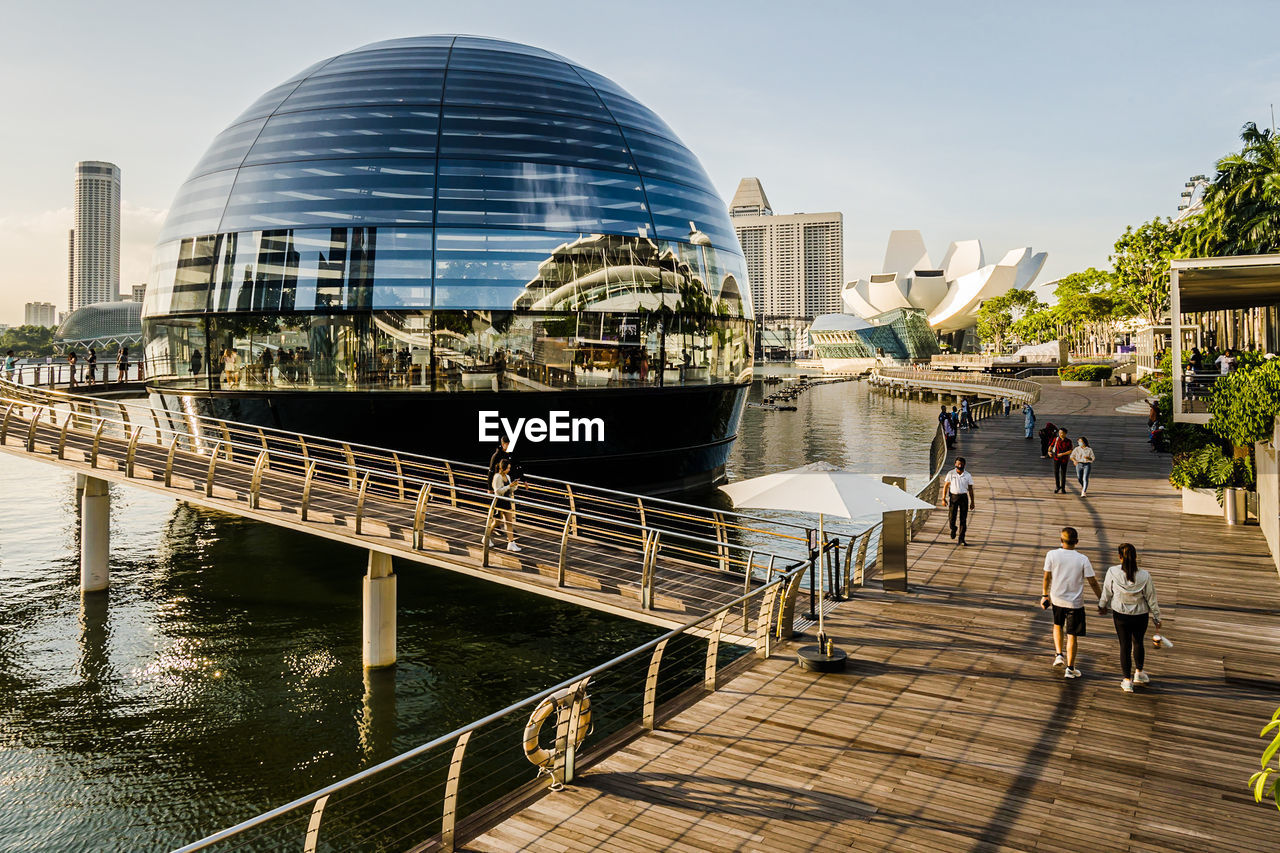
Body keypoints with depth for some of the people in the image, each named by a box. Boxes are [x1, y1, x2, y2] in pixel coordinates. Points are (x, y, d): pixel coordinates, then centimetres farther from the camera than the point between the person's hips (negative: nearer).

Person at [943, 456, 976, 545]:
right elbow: (946, 486, 2)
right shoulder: (950, 474, 0)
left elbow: (970, 489, 8)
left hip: (964, 497, 1)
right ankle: (953, 528, 28)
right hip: (953, 497, -1)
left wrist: (972, 502, 5)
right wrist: (943, 499, -4)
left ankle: (961, 539, 8)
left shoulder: (968, 475, 3)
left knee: (963, 519, 0)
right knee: (952, 517, -7)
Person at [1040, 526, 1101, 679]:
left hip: (1057, 598, 2)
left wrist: (1044, 595, 10)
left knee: (1058, 625, 28)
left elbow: (1047, 577, -3)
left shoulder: (1052, 555, -11)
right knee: (1072, 635, 7)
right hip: (1075, 602, -1)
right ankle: (1070, 669, 14)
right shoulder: (1083, 559, -13)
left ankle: (1058, 654, 19)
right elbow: (1093, 582, -8)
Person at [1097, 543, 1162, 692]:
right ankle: (1139, 673, 41)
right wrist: (1156, 618, 7)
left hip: (1120, 615, -1)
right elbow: (1151, 598, -7)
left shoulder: (1112, 572, -19)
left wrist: (1102, 606, 17)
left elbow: (1107, 593, -3)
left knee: (1125, 646, 10)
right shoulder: (1144, 576, -18)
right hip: (1140, 615, 1)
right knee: (1139, 643, 24)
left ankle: (1127, 681, 17)